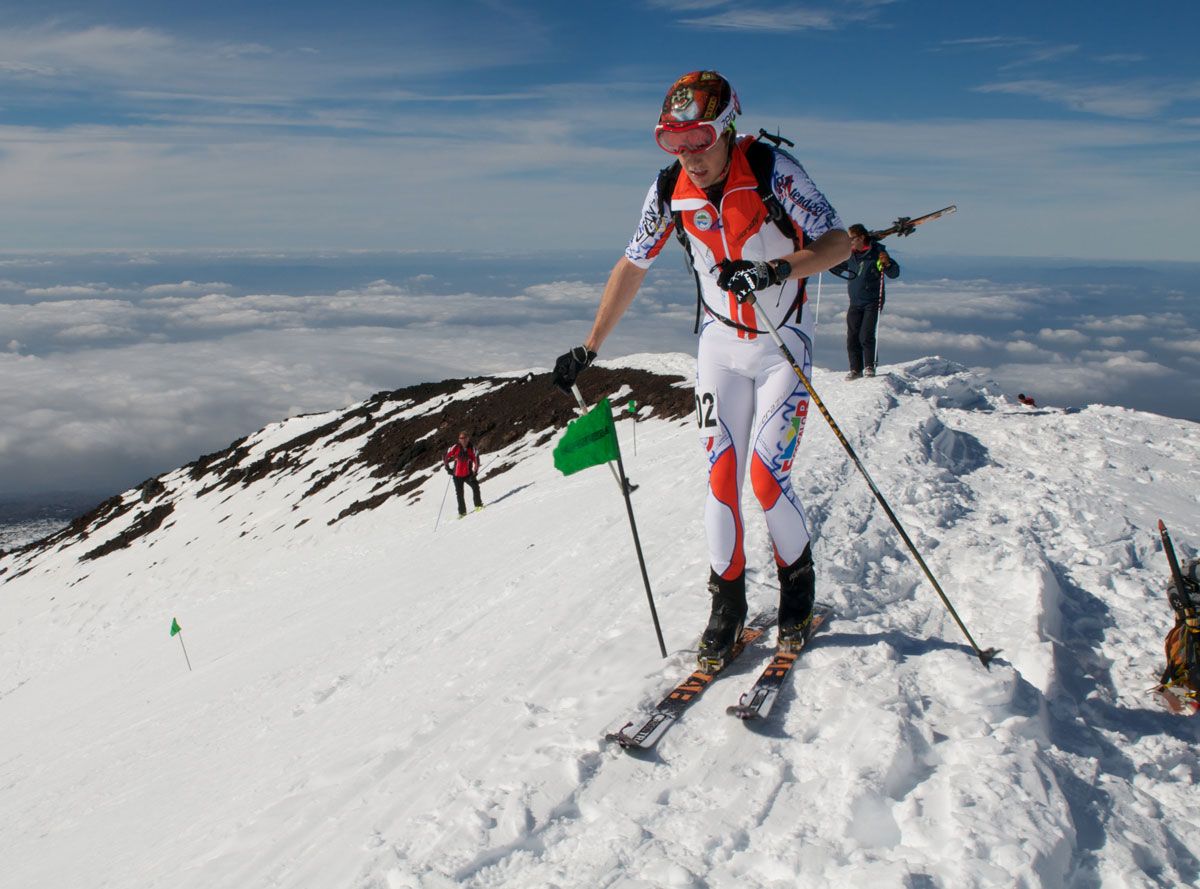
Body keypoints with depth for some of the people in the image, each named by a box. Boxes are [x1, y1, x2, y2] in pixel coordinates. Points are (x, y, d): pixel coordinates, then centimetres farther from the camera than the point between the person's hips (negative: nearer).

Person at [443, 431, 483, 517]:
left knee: (475, 486, -23)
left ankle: (478, 505, -9)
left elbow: (476, 460, -7)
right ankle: (462, 512, 17)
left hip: (468, 474, -1)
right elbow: (446, 457, 3)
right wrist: (447, 467, 1)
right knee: (459, 493, 5)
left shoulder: (472, 448, -7)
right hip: (457, 475, 1)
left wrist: (474, 471, -16)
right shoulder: (455, 448, -7)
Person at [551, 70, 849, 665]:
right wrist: (589, 348, 3)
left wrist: (777, 269, -42)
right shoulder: (670, 190, -10)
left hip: (783, 344, -3)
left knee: (765, 477, -10)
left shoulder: (772, 169, -21)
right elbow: (632, 266, 1)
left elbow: (838, 242, -23)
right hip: (720, 344, 3)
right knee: (720, 477, -2)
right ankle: (727, 603, 13)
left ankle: (798, 580, 17)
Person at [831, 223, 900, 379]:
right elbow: (838, 267, 23)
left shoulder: (877, 252, -8)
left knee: (866, 336, -12)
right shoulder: (849, 254, 6)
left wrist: (887, 263, -29)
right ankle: (856, 369, 10)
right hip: (855, 303, 5)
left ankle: (870, 366, 4)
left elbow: (894, 273, -9)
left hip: (872, 302, -5)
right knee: (852, 337, 0)